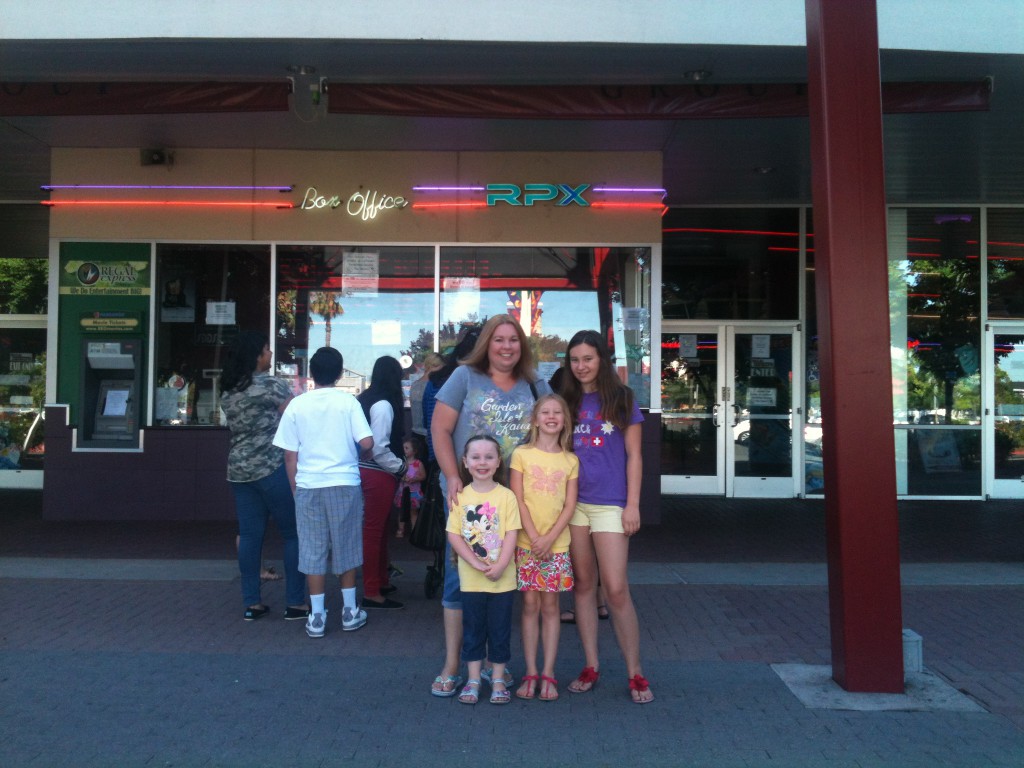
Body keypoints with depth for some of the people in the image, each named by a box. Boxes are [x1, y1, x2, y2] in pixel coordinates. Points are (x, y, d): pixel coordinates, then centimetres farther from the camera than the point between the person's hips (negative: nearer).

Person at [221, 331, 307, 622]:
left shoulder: (228, 391, 12)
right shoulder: (271, 385, -10)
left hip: (239, 470, 7)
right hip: (272, 468, -7)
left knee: (249, 535, 9)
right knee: (293, 533, 2)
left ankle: (251, 603, 13)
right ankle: (296, 603, 5)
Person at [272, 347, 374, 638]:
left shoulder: (296, 405, 1)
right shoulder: (348, 402, -4)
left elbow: (290, 455, 2)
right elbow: (367, 442, -10)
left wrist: (295, 488, 13)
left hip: (308, 485, 1)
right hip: (344, 483, -1)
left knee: (313, 550, 8)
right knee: (345, 547, 12)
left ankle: (316, 616, 12)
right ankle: (349, 611, 20)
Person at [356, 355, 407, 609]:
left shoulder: (365, 398, 9)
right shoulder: (383, 404, -16)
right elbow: (379, 449, -20)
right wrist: (401, 466, -6)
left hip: (366, 470, 9)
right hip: (378, 474, -9)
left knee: (378, 528, 18)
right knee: (373, 530, -3)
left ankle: (380, 581, 31)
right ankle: (371, 593, 5)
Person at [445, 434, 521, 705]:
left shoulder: (506, 496, -5)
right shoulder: (460, 496, -1)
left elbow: (512, 534, -8)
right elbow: (453, 535, -5)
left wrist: (500, 566, -19)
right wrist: (476, 563, -15)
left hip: (502, 579, -1)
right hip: (471, 579, 1)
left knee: (500, 630, 9)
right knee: (473, 629, 11)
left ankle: (498, 680, 21)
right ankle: (473, 680, 23)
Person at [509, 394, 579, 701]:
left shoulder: (570, 461, 5)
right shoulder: (521, 454, 0)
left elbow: (569, 506, 0)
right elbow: (518, 501, -5)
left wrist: (548, 539, -11)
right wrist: (534, 538, -12)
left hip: (557, 544, 1)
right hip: (527, 543, -1)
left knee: (550, 606, 5)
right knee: (530, 605, 3)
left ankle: (548, 674, 11)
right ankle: (530, 673, 10)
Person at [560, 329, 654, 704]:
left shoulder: (621, 399, 2)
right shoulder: (566, 401, 10)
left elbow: (633, 455, 1)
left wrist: (633, 504, -5)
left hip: (609, 504, -3)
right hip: (572, 501, 3)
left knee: (616, 589, -6)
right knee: (583, 584, 9)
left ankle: (635, 672, 6)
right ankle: (591, 666, 19)